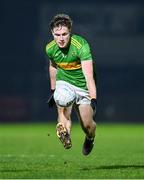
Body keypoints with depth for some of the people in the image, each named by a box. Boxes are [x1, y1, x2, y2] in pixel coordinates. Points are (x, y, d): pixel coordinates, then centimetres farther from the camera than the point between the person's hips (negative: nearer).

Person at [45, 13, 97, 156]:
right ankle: (65, 133, -37)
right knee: (63, 101, -33)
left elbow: (89, 76, -34)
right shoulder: (50, 48, -11)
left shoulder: (81, 45, -27)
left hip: (83, 87, -2)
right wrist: (52, 91, 18)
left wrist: (93, 100, -42)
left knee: (87, 125, -3)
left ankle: (90, 139, 29)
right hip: (64, 83, 3)